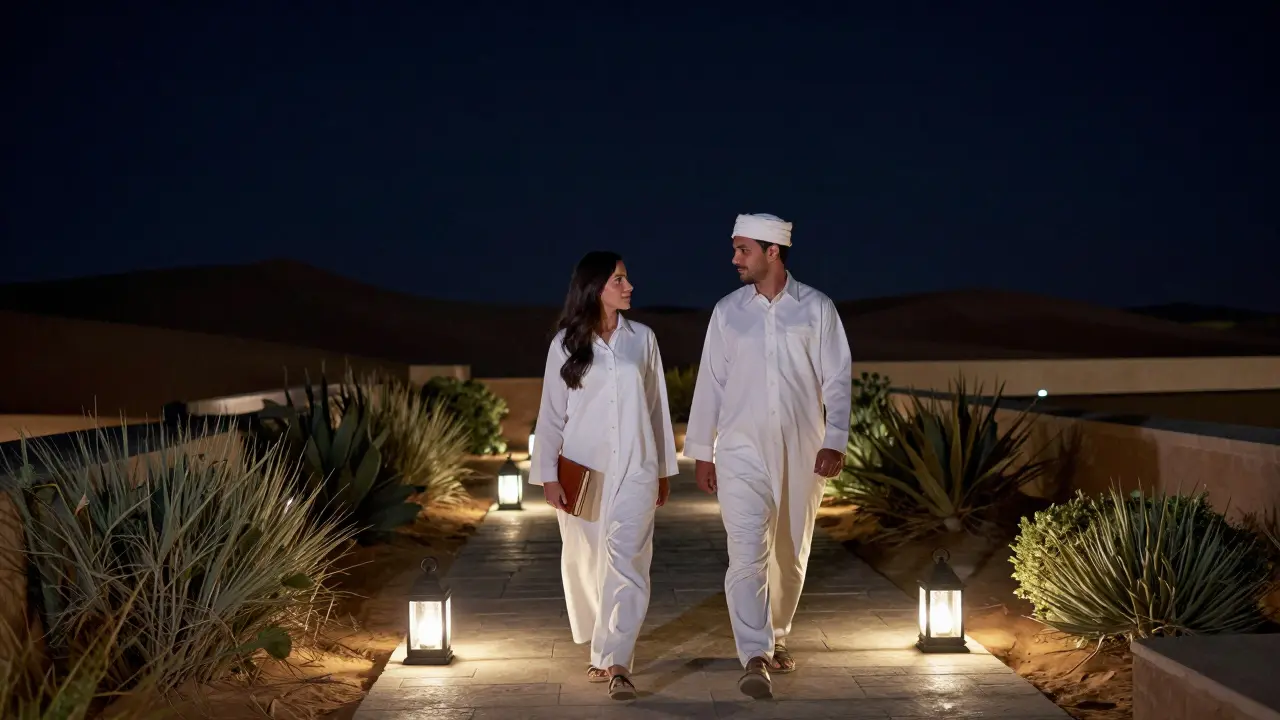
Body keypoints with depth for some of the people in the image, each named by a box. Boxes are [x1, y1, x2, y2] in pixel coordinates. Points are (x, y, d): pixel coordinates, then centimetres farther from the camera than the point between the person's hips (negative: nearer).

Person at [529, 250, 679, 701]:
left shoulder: (642, 339, 7)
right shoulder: (565, 345, 1)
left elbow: (657, 407, 11)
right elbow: (551, 413, 2)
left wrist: (663, 469, 12)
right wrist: (548, 475, -5)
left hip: (634, 468, 0)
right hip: (583, 470, 0)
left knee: (627, 562, -10)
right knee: (586, 562, 8)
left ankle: (615, 662, -14)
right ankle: (604, 652, 26)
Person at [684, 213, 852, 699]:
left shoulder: (816, 307, 1)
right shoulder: (728, 311, 4)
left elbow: (837, 379, 0)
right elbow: (710, 382, 6)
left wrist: (835, 440, -10)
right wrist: (701, 451, 6)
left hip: (801, 450, 1)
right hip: (742, 450, 0)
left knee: (790, 555, 12)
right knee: (747, 554, -13)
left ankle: (777, 637, 33)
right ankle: (755, 659, -16)